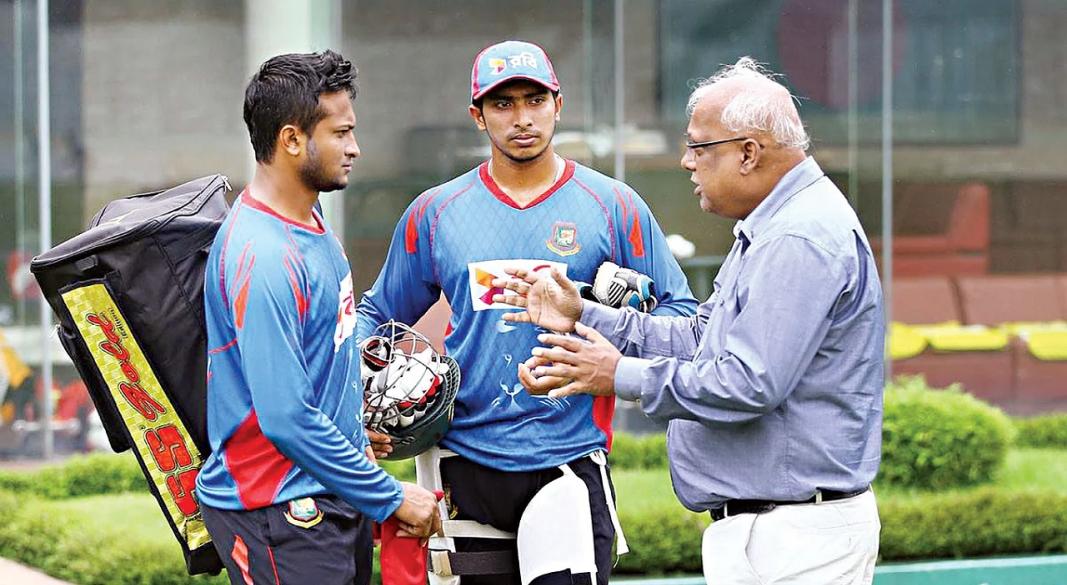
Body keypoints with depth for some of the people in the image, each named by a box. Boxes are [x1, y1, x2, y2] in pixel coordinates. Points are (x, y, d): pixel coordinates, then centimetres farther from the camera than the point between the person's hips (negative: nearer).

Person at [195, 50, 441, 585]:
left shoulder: (308, 220, 9)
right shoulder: (262, 256, -22)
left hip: (333, 498, 9)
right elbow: (286, 419, -26)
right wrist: (390, 497, -19)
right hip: (278, 515, -9)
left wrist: (354, 436, 21)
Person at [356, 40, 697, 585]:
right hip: (467, 462, 2)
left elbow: (679, 315, 5)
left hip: (571, 457, -2)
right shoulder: (434, 213, 9)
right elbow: (378, 315, 16)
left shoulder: (613, 206, 3)